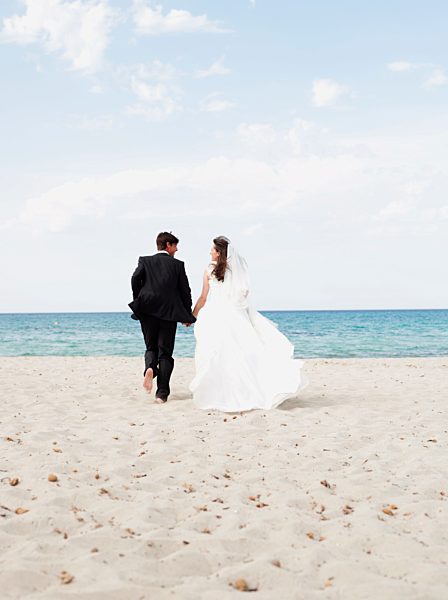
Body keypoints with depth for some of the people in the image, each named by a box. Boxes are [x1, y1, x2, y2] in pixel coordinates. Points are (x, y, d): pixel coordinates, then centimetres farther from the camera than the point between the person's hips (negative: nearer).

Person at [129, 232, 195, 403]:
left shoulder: (145, 261, 7)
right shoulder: (178, 265, 4)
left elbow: (135, 279, -9)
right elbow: (185, 290, 3)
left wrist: (139, 302, 3)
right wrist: (188, 314, 12)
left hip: (148, 311, 1)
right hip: (169, 312, -1)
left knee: (151, 347, 17)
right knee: (165, 352, 4)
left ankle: (149, 368, -16)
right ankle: (162, 393, 0)